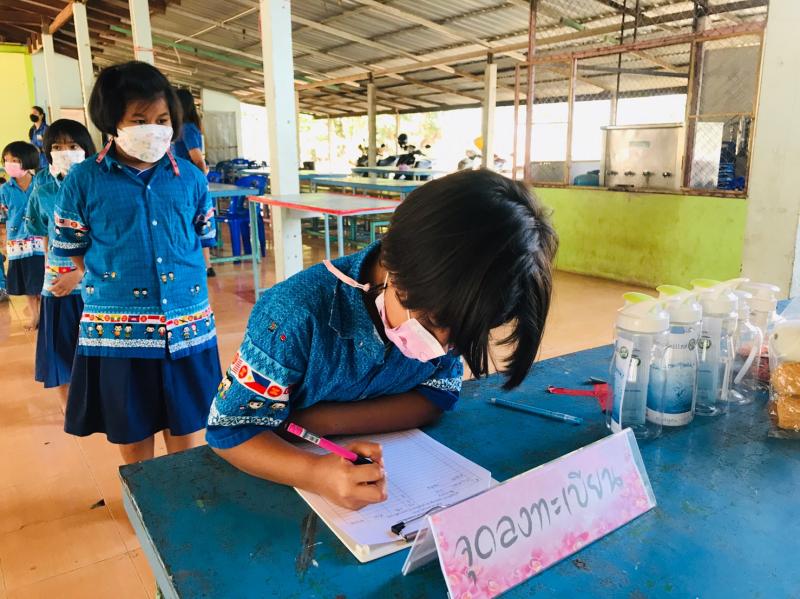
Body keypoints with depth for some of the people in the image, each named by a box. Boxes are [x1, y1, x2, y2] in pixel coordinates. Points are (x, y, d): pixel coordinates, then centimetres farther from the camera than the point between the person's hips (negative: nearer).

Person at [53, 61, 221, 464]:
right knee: (133, 442, 14)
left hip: (188, 329, 2)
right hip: (117, 331, -1)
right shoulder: (84, 180, -3)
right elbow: (74, 251, 4)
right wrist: (112, 287, -3)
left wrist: (188, 287, 4)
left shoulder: (190, 177, 4)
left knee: (186, 437, 16)